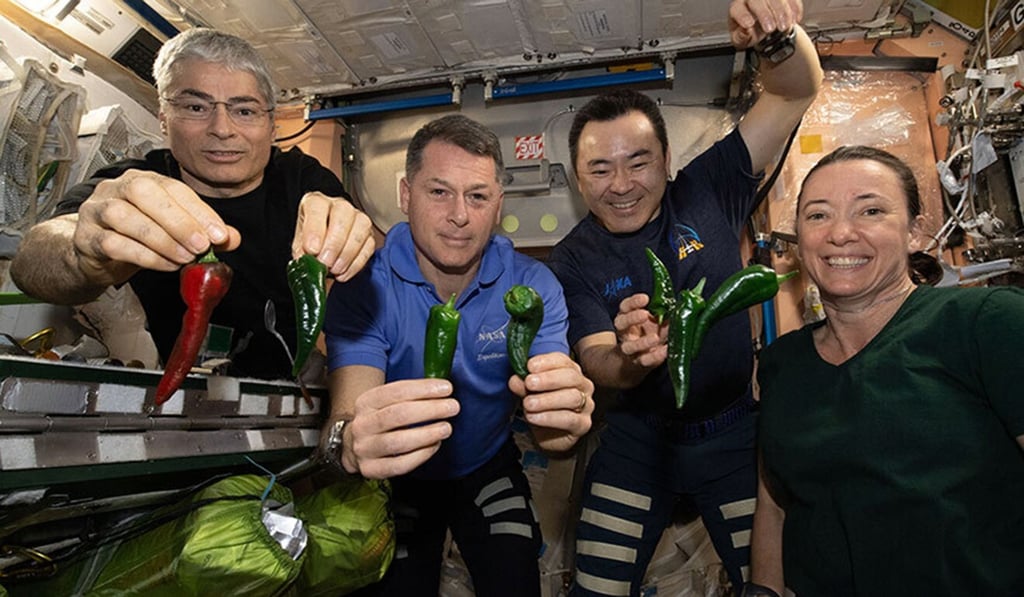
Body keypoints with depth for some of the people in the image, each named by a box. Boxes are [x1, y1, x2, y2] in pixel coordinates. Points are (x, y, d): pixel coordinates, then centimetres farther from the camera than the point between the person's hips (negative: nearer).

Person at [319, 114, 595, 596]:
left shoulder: (532, 286, -19)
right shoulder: (364, 286, -23)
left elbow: (549, 436, -28)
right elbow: (346, 414, -35)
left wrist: (563, 419, -52)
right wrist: (352, 442, -59)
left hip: (489, 468, 2)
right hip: (397, 477, -1)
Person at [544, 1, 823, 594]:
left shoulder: (706, 193, -10)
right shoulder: (573, 261, -10)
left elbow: (797, 93, -12)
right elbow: (593, 359, -21)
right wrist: (630, 361, -45)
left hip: (732, 433, 1)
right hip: (637, 438, 0)